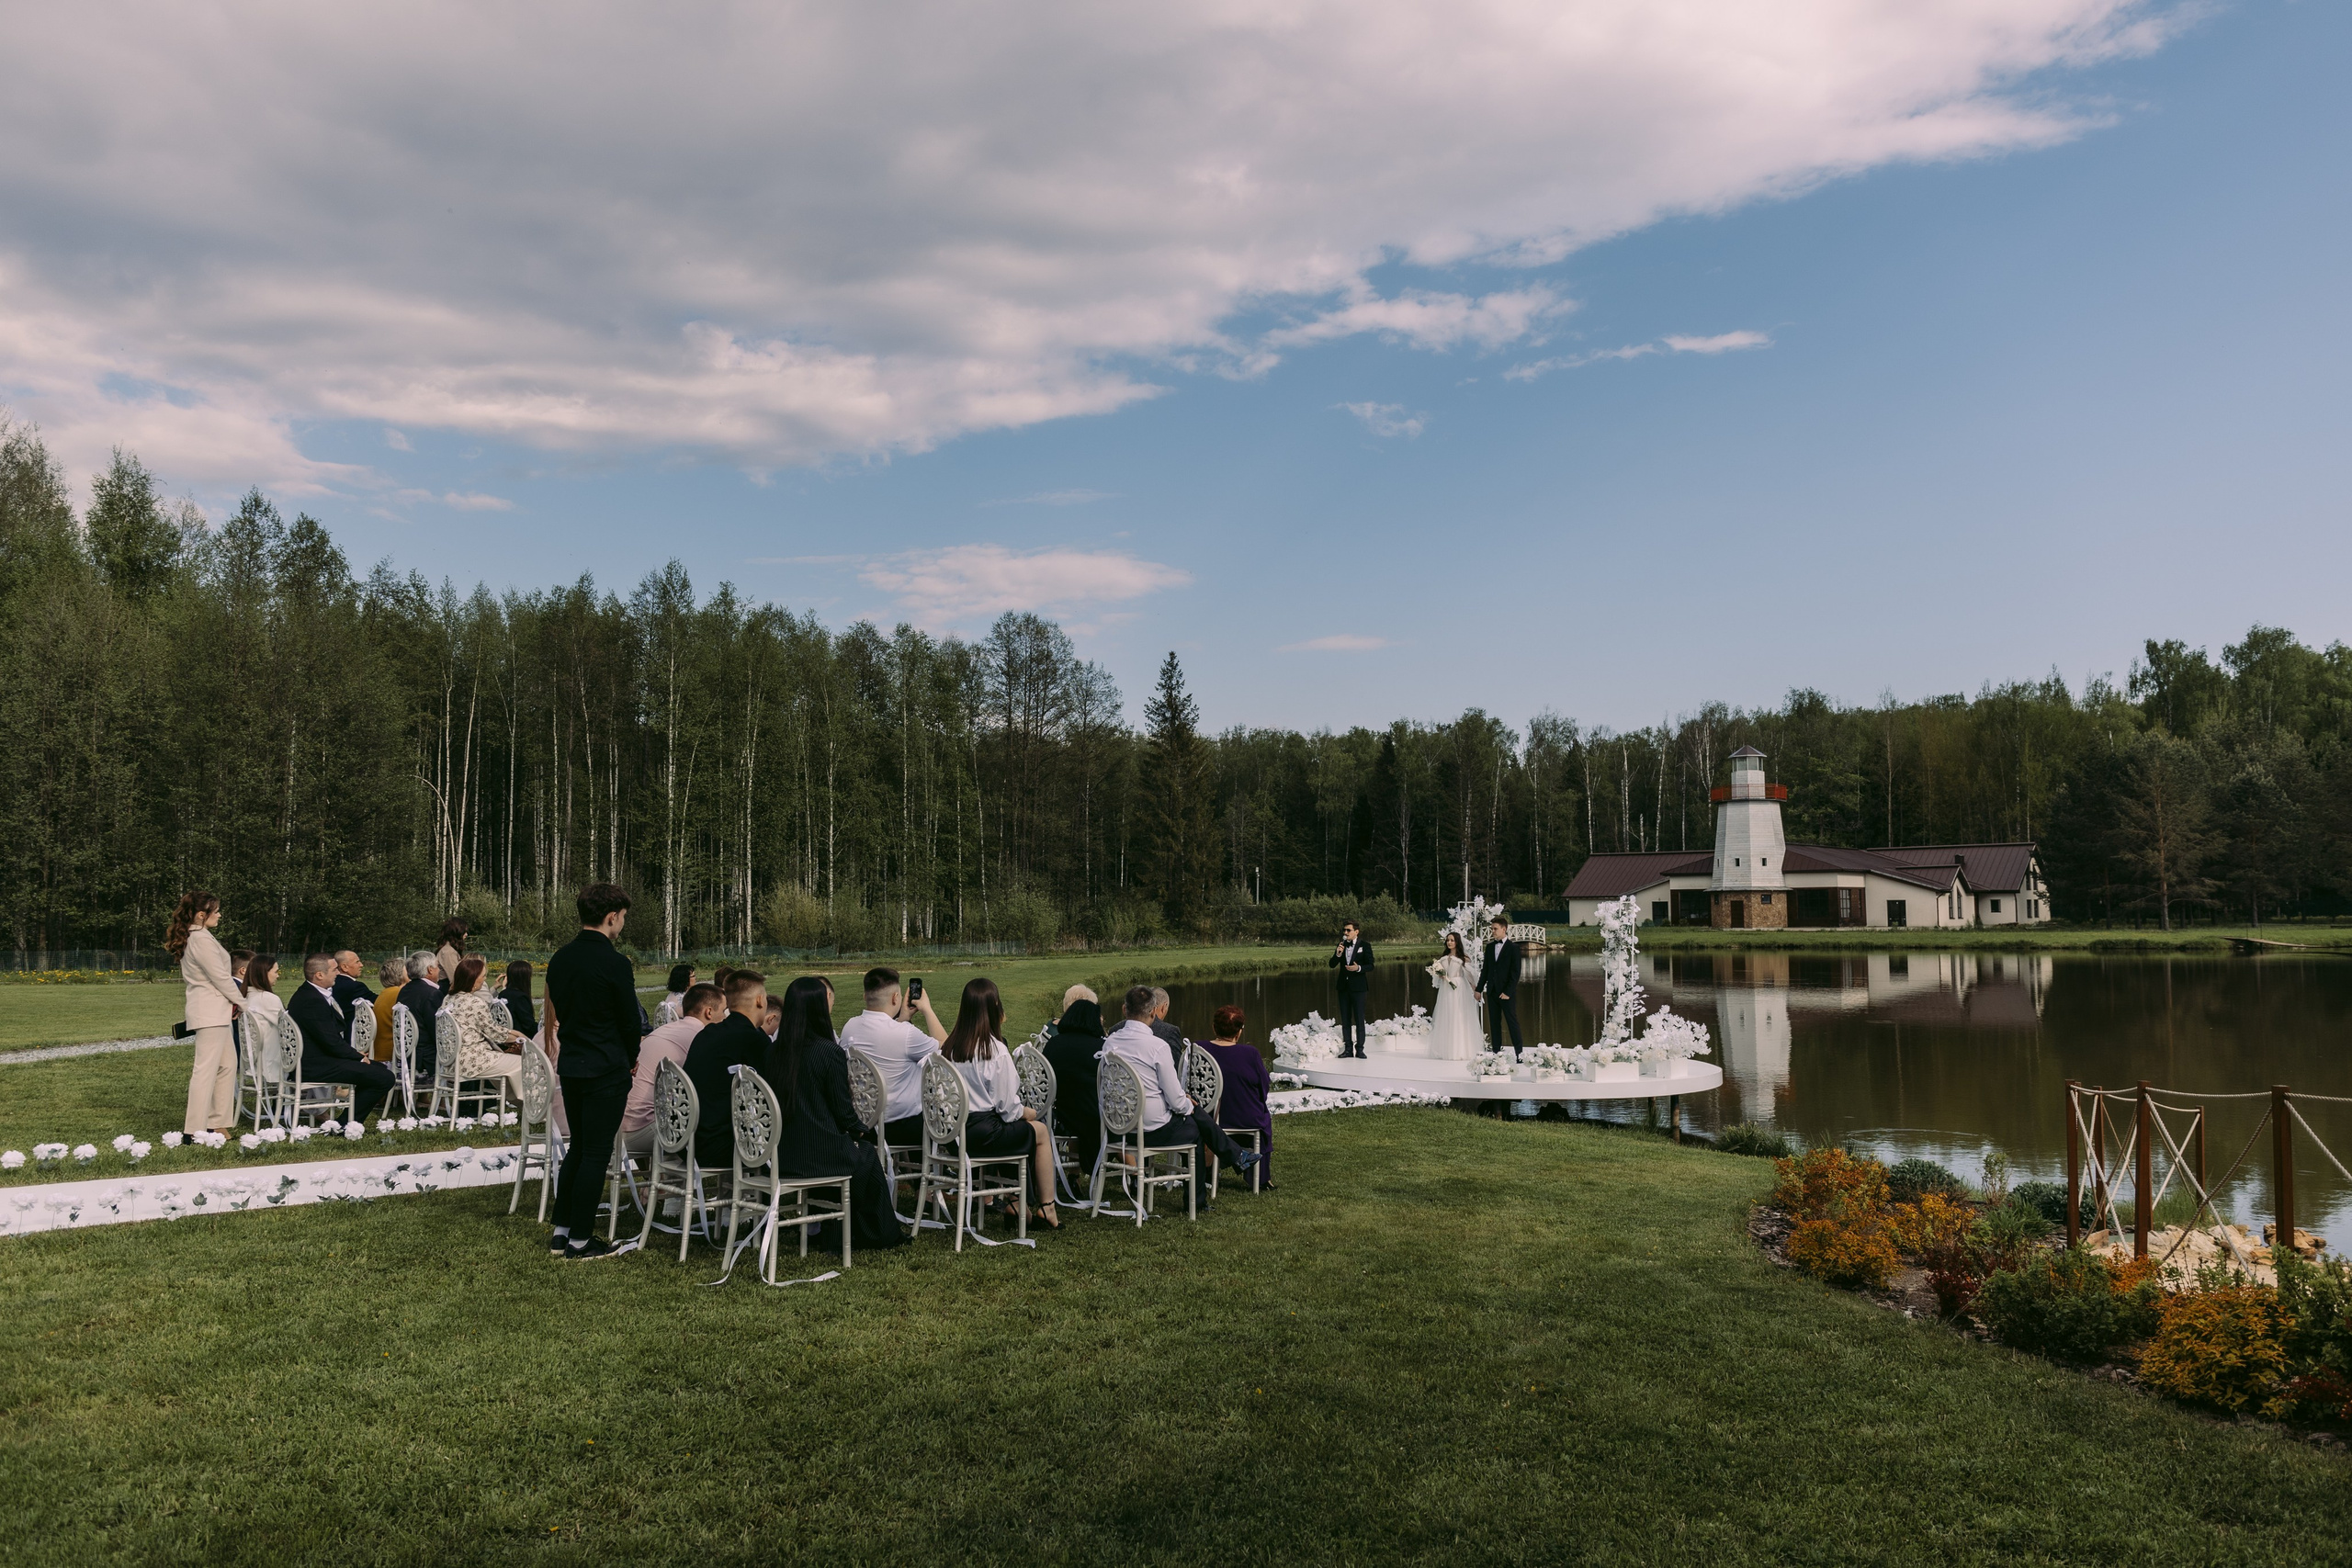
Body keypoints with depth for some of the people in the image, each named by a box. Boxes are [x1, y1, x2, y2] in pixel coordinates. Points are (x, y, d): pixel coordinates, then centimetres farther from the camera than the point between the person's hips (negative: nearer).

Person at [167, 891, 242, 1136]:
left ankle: (219, 1122, 18)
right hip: (211, 1012, -10)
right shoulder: (202, 940, -16)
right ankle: (195, 1130, -7)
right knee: (206, 1069, -8)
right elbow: (221, 977, -15)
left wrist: (233, 1004, 11)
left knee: (227, 1065, 14)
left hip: (214, 1011, 10)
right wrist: (241, 1003, -2)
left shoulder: (189, 939, 14)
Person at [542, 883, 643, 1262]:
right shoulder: (615, 964, -18)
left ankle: (561, 1232, 22)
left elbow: (559, 1008, 11)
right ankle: (580, 1241, 7)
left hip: (570, 1066, 8)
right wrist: (630, 1058, 9)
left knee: (578, 1147, 18)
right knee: (596, 1154, 1)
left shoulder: (560, 958, 5)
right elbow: (630, 1021, -10)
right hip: (606, 1071, -7)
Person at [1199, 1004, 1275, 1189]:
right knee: (1265, 1118, 30)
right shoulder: (1250, 1054, -18)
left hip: (1207, 1117, 3)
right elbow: (1265, 1088, -7)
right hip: (1246, 1120, -3)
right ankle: (1262, 1179, 36)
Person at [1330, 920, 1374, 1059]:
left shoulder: (1365, 946, -2)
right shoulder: (1341, 945, 10)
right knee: (1345, 1019, 7)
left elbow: (1370, 965, -5)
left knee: (1359, 1019, -4)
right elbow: (1332, 965, 6)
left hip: (1357, 986, -5)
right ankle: (1348, 1049, 11)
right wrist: (1338, 954, -12)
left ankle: (1359, 1049, 2)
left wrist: (1359, 968, -23)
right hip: (1343, 986, 5)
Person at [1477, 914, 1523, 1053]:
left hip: (1507, 993, -5)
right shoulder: (1490, 947, 11)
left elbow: (1515, 973, -10)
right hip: (1492, 991, 5)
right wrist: (1479, 989, 11)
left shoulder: (1513, 948, -6)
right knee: (1494, 1023, 7)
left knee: (1512, 1022, -2)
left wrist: (1507, 992, -15)